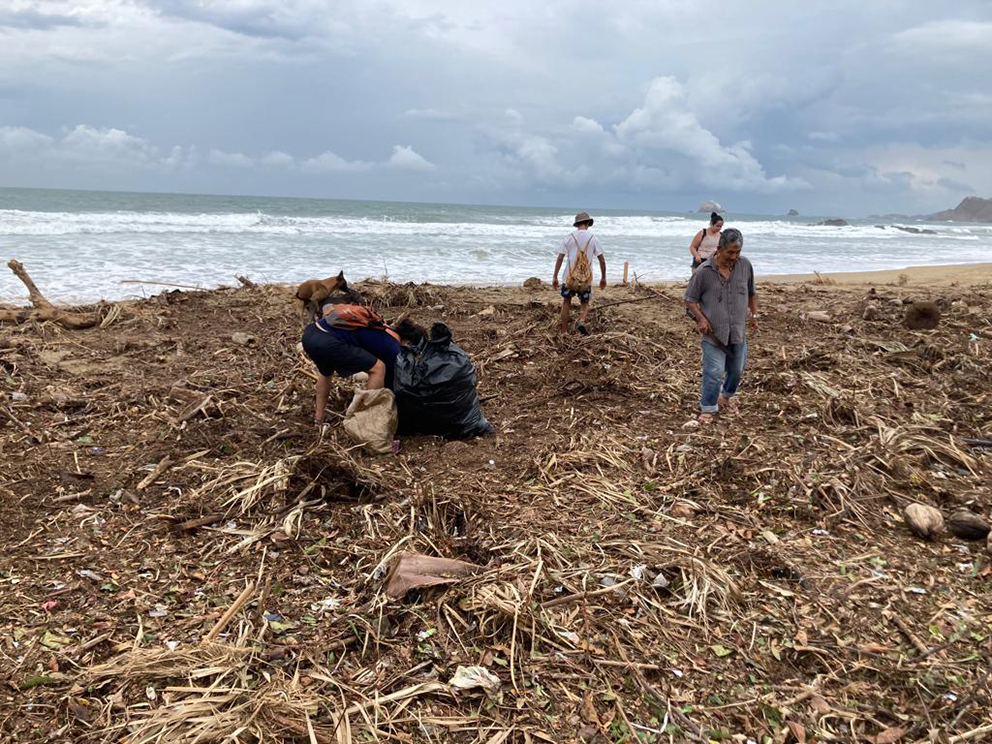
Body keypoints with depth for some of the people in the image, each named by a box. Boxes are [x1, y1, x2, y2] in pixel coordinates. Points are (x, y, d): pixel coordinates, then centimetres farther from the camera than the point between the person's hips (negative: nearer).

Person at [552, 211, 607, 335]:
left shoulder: (569, 237, -1)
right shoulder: (593, 238, 0)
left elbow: (560, 258, -2)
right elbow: (602, 260, 0)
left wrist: (555, 277, 4)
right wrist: (603, 278, 11)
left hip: (570, 277, 0)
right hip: (586, 278, 0)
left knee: (566, 302, 15)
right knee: (585, 304, 17)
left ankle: (564, 331, 15)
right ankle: (582, 321, -13)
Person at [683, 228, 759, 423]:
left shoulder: (745, 265, -2)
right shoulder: (704, 271, -14)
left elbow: (752, 293, 14)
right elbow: (690, 299, -4)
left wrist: (754, 315, 11)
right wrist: (701, 319, -15)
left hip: (738, 332, 4)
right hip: (713, 333, -4)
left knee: (736, 370, 17)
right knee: (714, 373, -7)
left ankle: (726, 396, 43)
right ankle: (707, 408, 9)